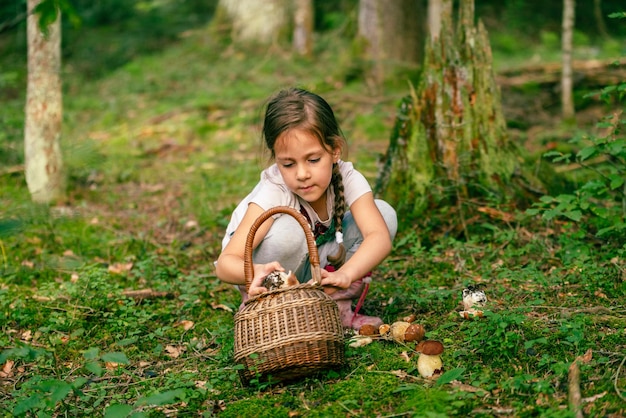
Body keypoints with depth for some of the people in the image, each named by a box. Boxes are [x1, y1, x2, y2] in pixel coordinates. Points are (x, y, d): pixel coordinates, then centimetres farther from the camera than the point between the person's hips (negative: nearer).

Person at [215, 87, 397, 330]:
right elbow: (224, 263, -40)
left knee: (384, 214, -16)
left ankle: (338, 306, -7)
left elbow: (380, 236, -38)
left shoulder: (348, 179, -23)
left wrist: (345, 274, -57)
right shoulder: (273, 192, -32)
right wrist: (257, 272, -63)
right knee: (287, 230, -37)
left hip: (319, 266, 4)